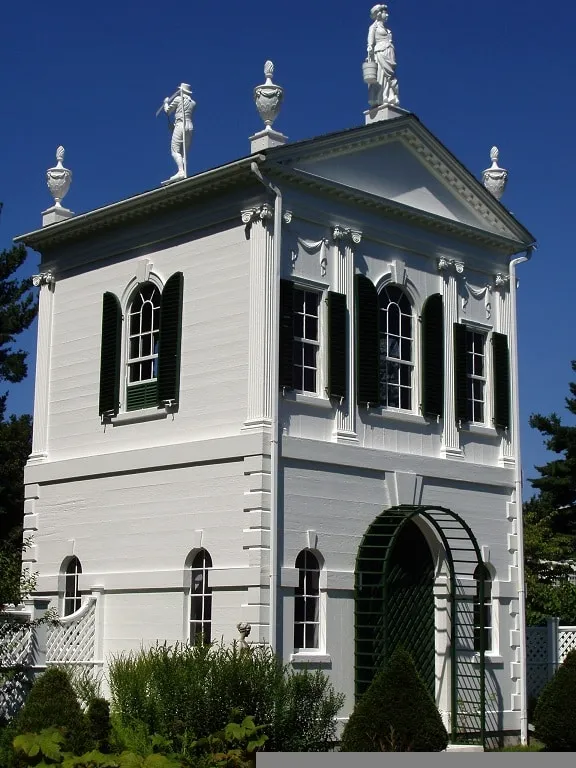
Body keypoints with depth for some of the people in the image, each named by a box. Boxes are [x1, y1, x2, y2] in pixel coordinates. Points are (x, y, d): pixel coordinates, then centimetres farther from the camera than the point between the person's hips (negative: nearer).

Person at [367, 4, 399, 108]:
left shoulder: (385, 28, 25)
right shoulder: (374, 26, 6)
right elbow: (370, 44, -3)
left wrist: (392, 58, 13)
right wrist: (370, 57, -15)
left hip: (389, 55, 7)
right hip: (380, 53, -7)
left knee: (390, 77, -3)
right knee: (381, 77, -14)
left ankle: (390, 100, -9)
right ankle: (379, 102, -18)